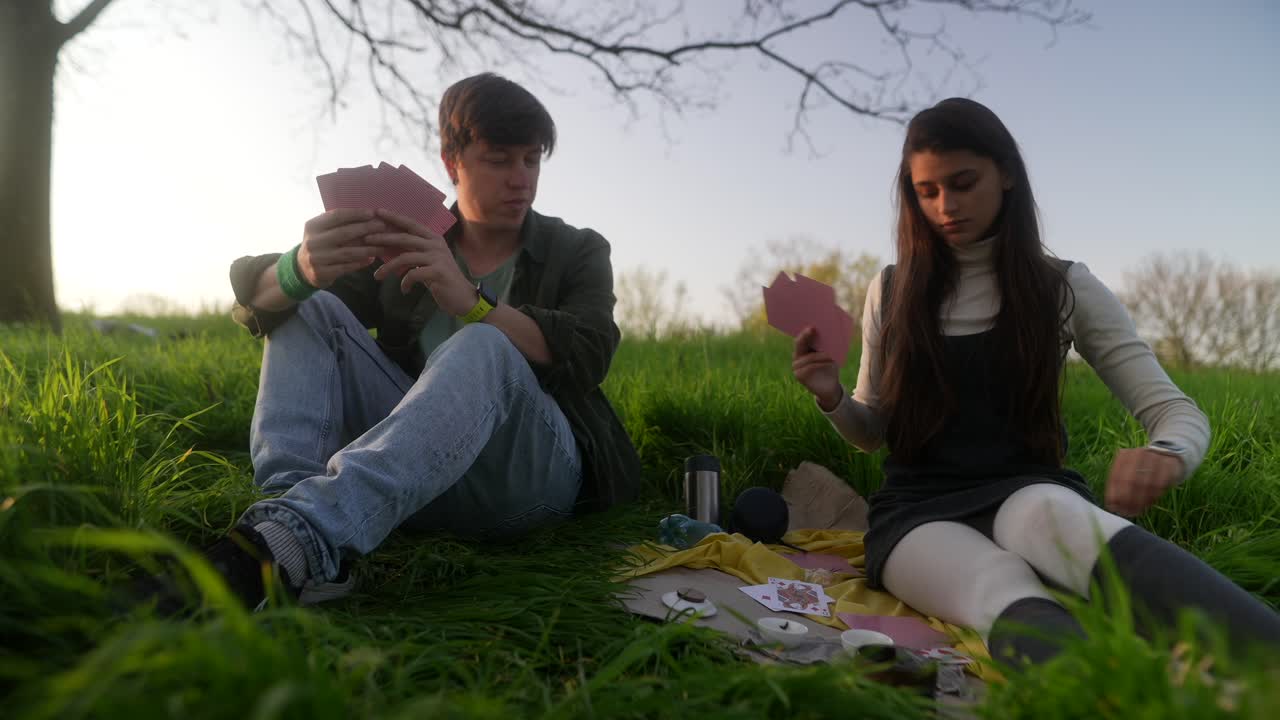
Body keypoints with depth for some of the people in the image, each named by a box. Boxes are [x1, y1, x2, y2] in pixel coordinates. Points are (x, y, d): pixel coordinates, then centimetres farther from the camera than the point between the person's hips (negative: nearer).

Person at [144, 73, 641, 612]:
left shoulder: (577, 253, 8)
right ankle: (291, 498, -31)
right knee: (309, 308, -6)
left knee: (484, 348, -32)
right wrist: (303, 268, -24)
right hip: (414, 465, 3)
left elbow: (588, 358, -13)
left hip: (531, 471, -2)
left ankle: (305, 534, -50)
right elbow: (254, 296, 2)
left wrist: (470, 301, -28)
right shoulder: (404, 244, 13)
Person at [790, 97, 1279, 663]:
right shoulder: (890, 293, 8)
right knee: (1008, 596, -37)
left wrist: (1166, 454, -23)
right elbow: (871, 433, 14)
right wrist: (832, 397, -9)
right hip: (918, 513, 1)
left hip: (1025, 493, 0)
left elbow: (1177, 411, 3)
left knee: (1058, 514, -40)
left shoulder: (1065, 288, 6)